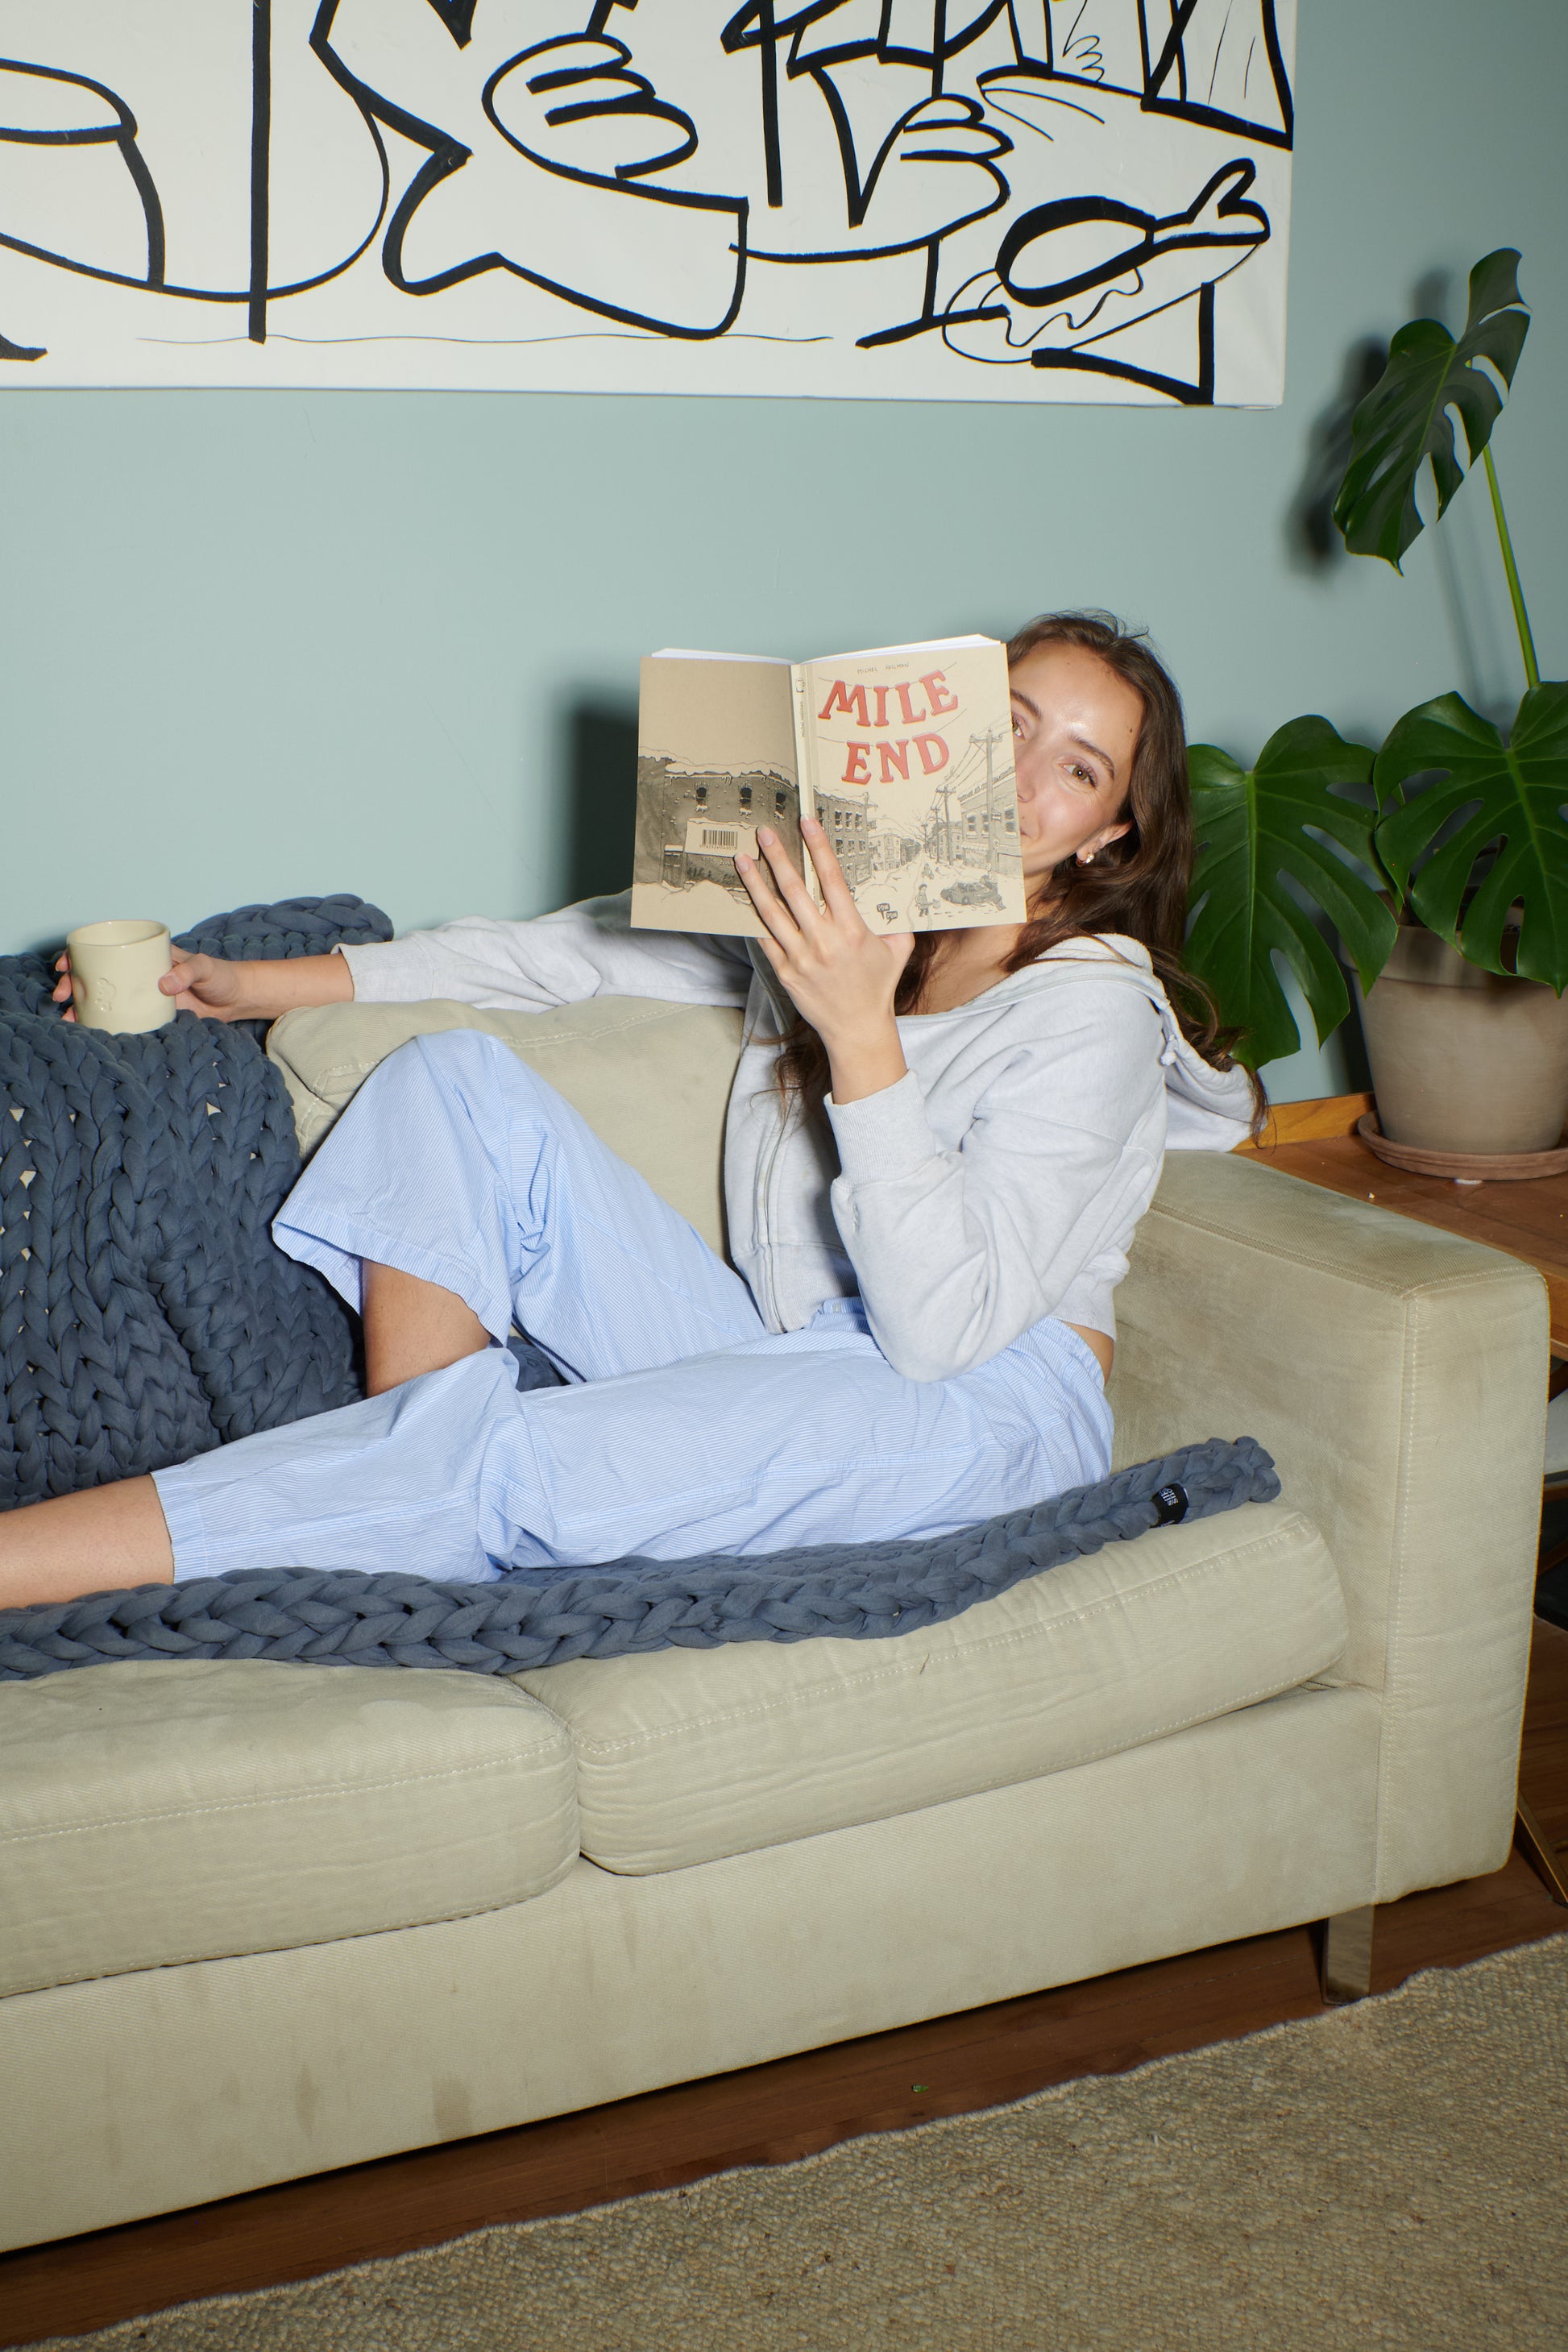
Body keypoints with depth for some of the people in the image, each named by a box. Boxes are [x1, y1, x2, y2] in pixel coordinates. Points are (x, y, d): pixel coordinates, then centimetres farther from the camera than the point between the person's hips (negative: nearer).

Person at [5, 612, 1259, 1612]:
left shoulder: (1095, 1007, -10)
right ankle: (400, 1560, -14)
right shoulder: (826, 905, 11)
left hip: (989, 1411, -7)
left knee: (507, 1465, -30)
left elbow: (944, 1330, -20)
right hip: (788, 1375, 7)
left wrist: (860, 1031, -28)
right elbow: (579, 948, 19)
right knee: (463, 1081, -8)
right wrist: (267, 983, 18)